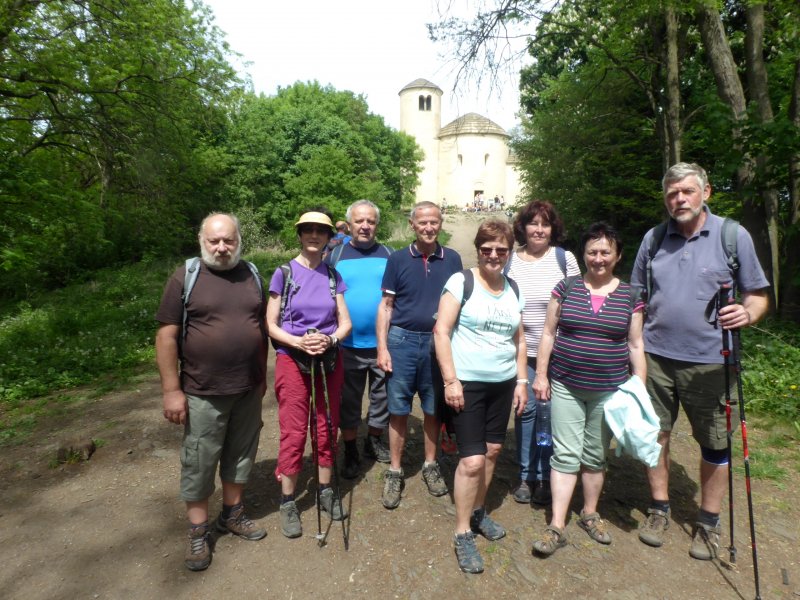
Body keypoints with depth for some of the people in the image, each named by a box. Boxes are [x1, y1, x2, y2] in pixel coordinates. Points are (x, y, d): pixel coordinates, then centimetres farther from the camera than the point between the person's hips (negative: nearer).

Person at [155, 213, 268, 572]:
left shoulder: (251, 275, 5)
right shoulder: (185, 277, -7)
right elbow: (167, 336, -8)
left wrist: (262, 376, 12)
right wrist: (171, 390, -11)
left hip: (248, 390, 4)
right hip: (203, 393, -4)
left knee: (240, 456, 16)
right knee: (199, 464, 8)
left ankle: (232, 514, 36)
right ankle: (198, 533, 26)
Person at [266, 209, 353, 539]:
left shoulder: (333, 276, 4)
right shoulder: (284, 273, -3)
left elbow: (345, 322, 4)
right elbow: (271, 324, -4)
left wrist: (330, 340, -17)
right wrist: (298, 342, -21)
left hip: (329, 360, 3)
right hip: (292, 360, -3)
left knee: (326, 428, 12)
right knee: (293, 433, 1)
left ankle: (325, 490, 30)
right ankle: (288, 501, 19)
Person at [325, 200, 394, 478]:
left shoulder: (388, 254, 1)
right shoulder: (335, 255, -1)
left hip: (383, 343, 1)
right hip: (348, 346, -1)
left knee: (382, 396, 15)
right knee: (349, 400, 12)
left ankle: (374, 440, 38)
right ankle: (350, 451, 30)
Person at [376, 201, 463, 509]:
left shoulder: (452, 259, 4)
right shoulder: (398, 260, 0)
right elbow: (386, 305, 1)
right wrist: (382, 347, -6)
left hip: (438, 342, 1)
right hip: (402, 340, -1)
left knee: (433, 409, 12)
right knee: (398, 410, 6)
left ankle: (430, 466, 31)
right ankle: (395, 472, 20)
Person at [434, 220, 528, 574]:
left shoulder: (513, 290, 9)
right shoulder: (461, 282, -8)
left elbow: (519, 338, 16)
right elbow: (441, 330, -12)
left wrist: (521, 380, 10)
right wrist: (450, 380, -16)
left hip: (503, 384, 6)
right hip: (467, 383, -6)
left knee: (492, 450, 14)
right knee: (472, 460, -6)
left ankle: (477, 512, 36)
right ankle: (463, 535, 13)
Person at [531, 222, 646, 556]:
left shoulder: (630, 297, 2)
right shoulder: (566, 288, -1)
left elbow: (635, 344, 6)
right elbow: (549, 333, 2)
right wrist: (540, 374, -2)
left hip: (608, 390, 1)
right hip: (566, 386, -1)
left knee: (596, 454, 14)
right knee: (566, 454, 0)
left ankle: (590, 515, 33)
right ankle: (557, 527, 7)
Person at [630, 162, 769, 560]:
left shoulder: (734, 236, -2)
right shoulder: (653, 238, 6)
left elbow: (758, 294, 2)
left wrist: (747, 314, -21)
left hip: (710, 361, -2)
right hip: (656, 357, 3)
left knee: (714, 444, 9)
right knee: (655, 435, 11)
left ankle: (708, 523, 28)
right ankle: (659, 509, 29)